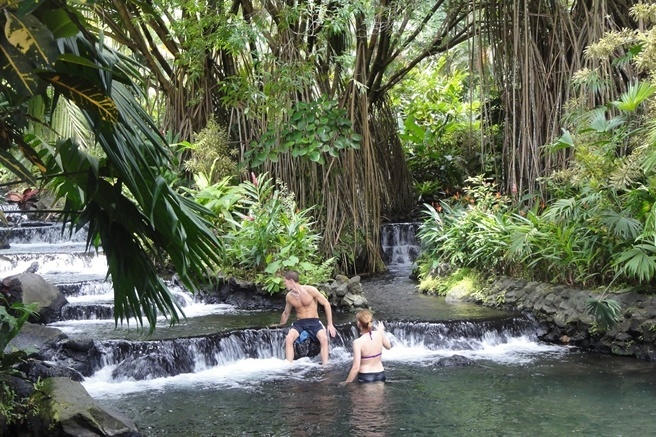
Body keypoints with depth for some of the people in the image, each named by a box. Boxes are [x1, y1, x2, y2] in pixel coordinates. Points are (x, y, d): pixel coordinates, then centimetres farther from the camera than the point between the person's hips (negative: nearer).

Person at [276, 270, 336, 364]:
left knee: (324, 338, -32)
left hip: (314, 322, -3)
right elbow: (286, 313, 22)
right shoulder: (289, 296, 3)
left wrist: (330, 324, -7)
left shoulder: (310, 290, -11)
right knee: (288, 338, -28)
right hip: (299, 323, 3)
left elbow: (326, 304, -5)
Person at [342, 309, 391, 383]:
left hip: (365, 377, -5)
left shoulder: (358, 342, -21)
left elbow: (356, 368, -21)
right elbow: (388, 346, 17)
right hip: (380, 375, 5)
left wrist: (347, 383, -9)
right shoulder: (379, 334, -7)